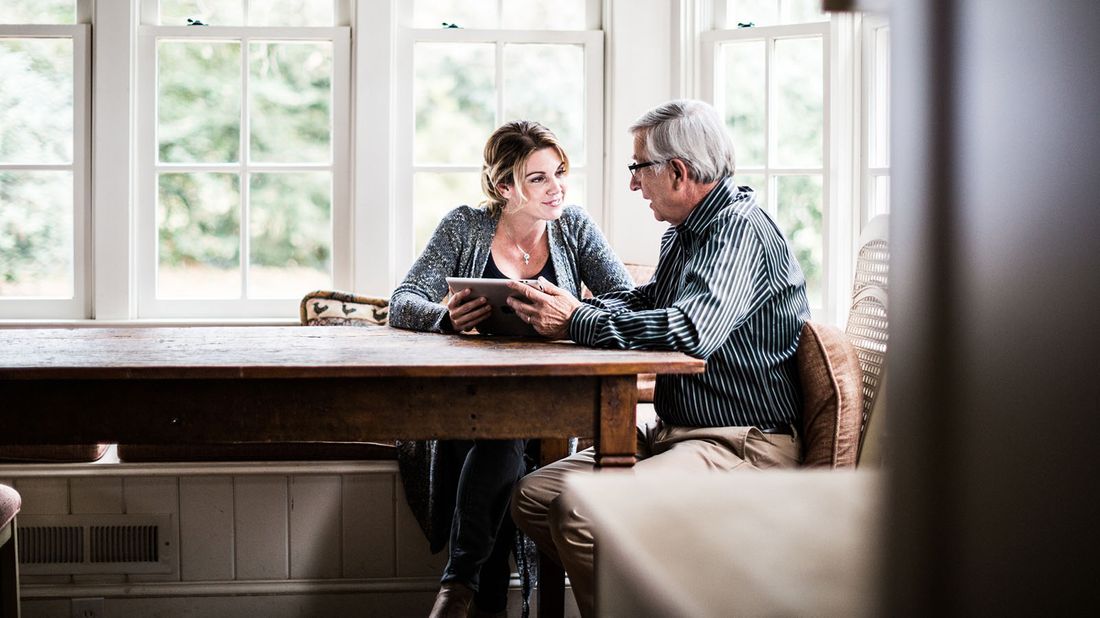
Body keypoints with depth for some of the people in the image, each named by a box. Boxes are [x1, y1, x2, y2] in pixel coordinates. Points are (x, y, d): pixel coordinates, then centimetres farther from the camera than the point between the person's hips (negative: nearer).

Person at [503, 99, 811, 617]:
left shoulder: (741, 230, -16)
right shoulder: (683, 233, 16)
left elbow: (691, 331, -30)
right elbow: (644, 301, 27)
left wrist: (577, 322, -18)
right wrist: (563, 309, 6)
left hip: (742, 444, -10)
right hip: (673, 432, 10)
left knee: (582, 511, -29)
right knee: (533, 495, 0)